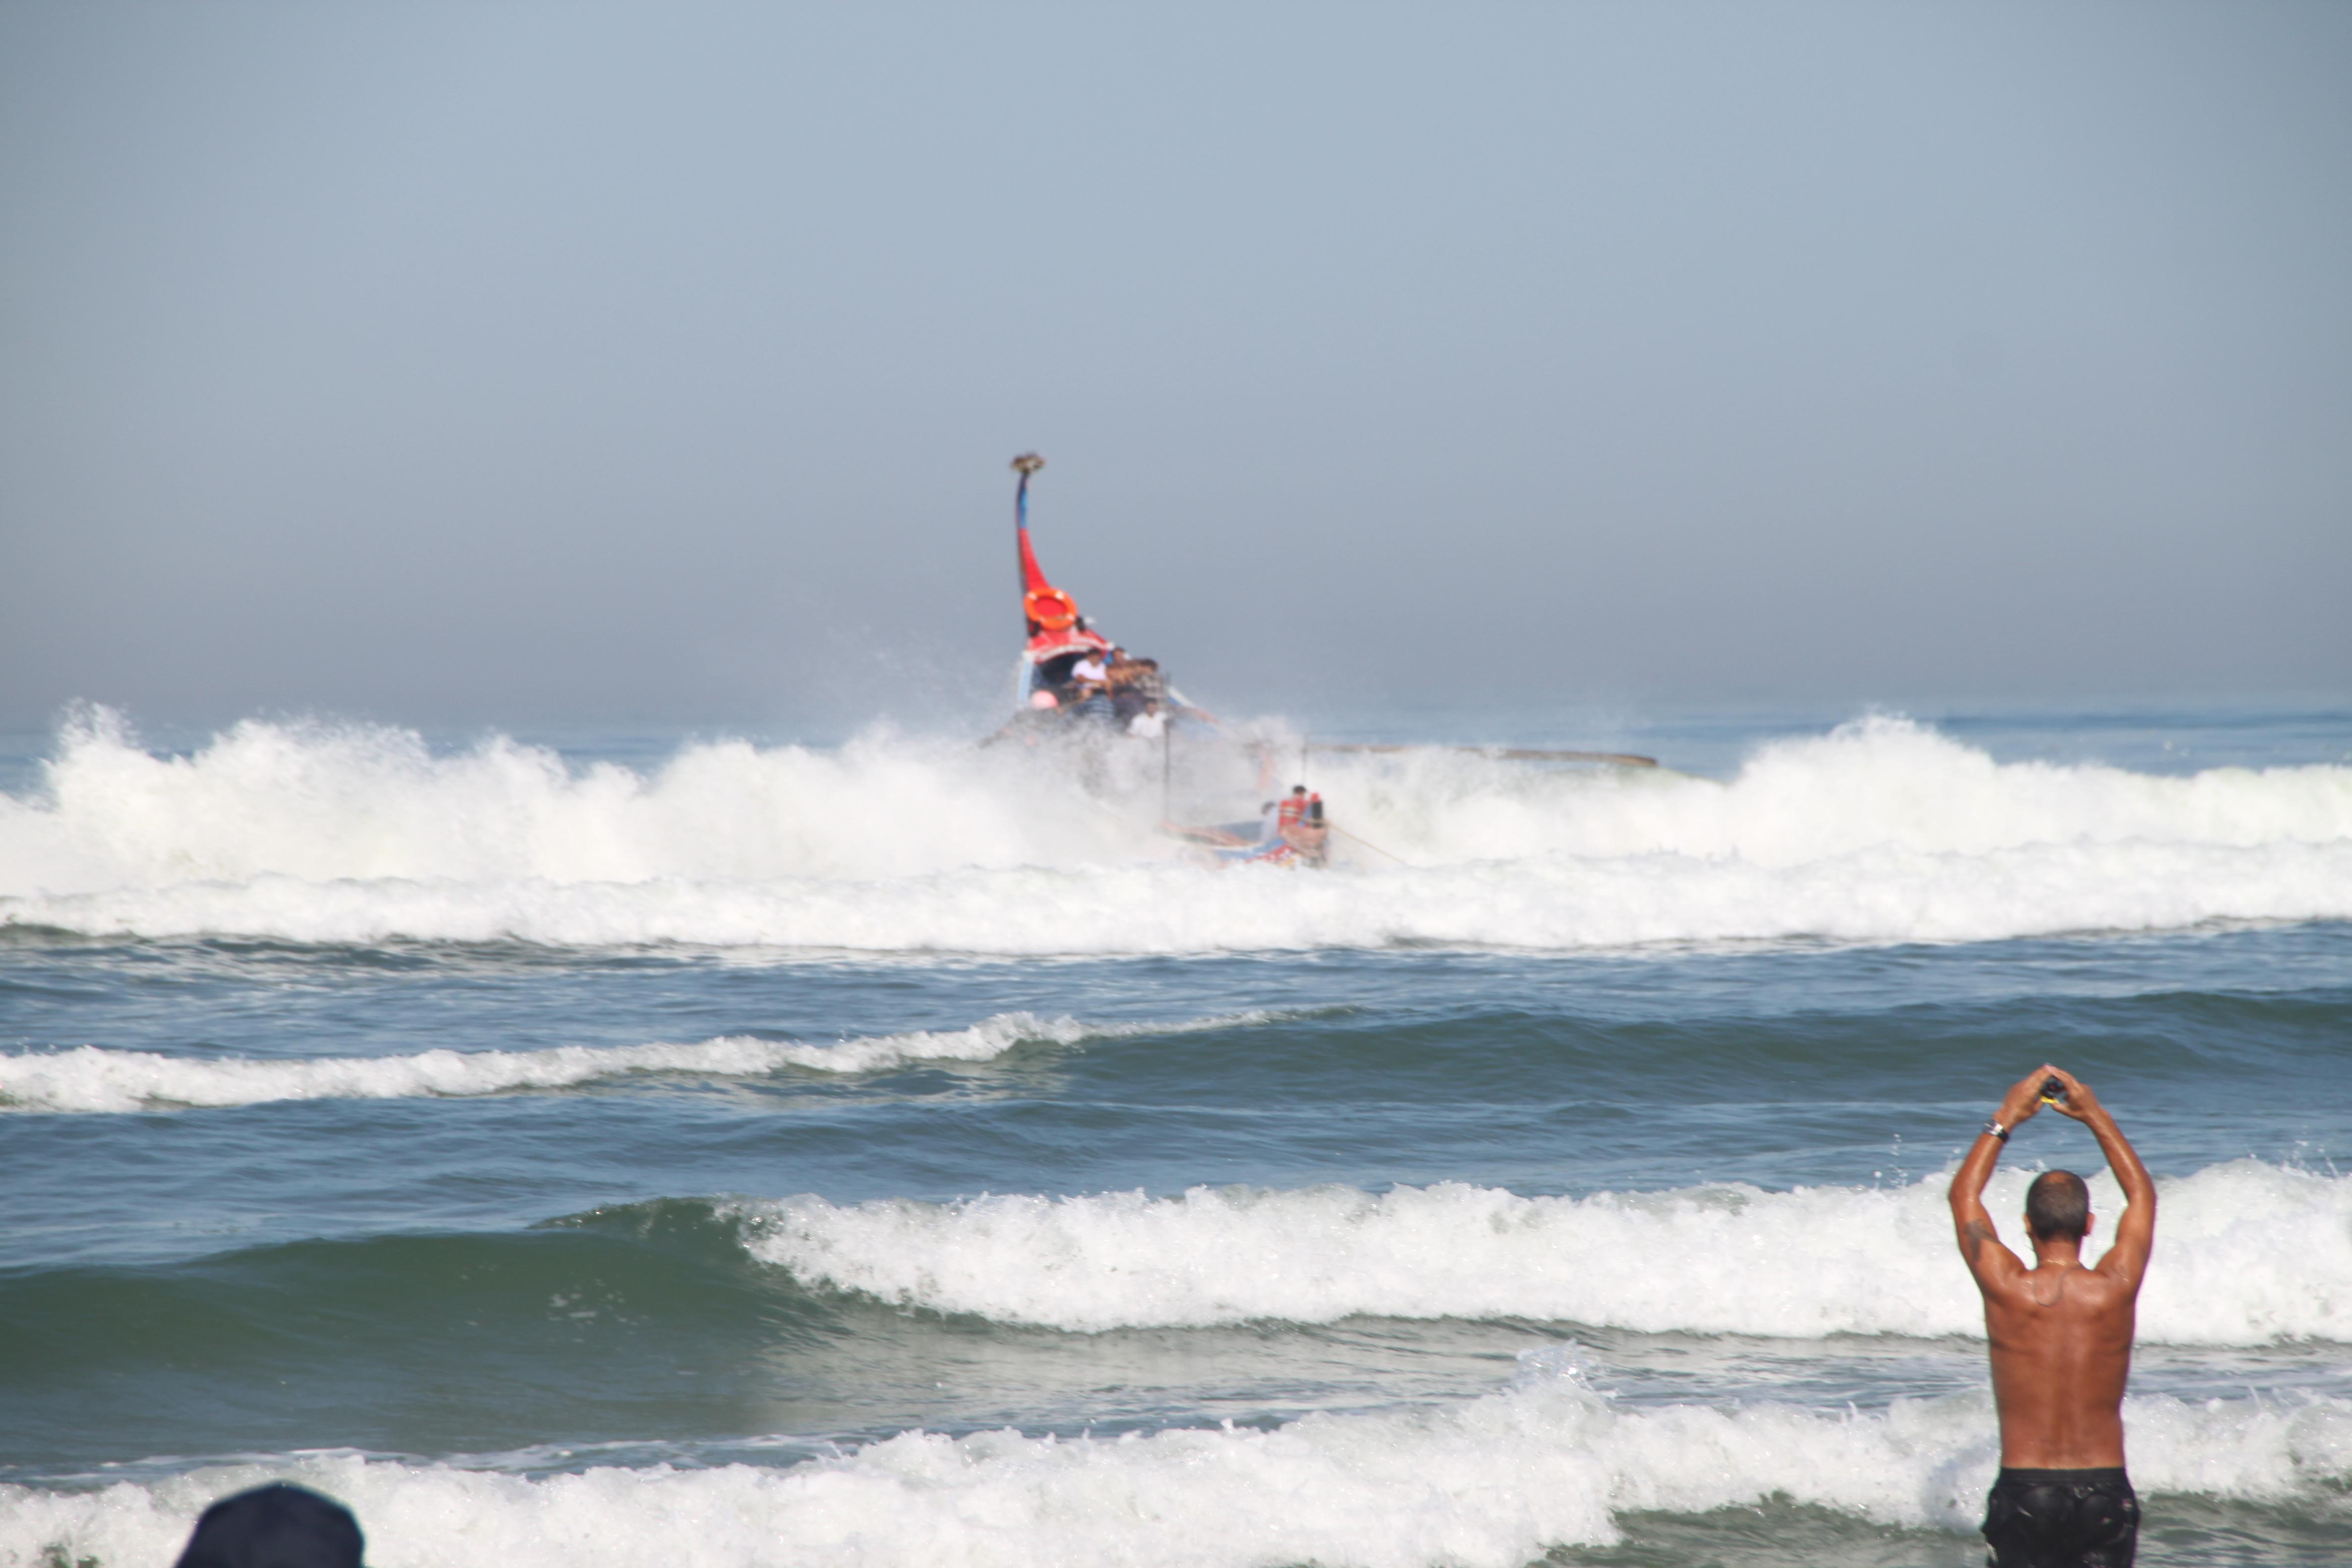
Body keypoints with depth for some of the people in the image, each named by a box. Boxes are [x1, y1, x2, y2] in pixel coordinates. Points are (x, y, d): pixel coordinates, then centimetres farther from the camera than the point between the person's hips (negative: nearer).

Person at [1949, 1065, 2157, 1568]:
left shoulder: (2007, 1290, -8)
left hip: (2023, 1489, -1)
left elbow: (1963, 1195, 11)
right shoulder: (2115, 1289, -5)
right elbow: (2142, 1195, 15)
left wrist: (2005, 1119, 18)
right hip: (2103, 1489, 1)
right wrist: (2096, 1116, 21)